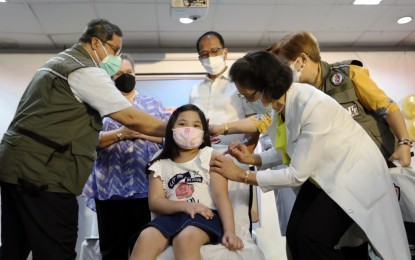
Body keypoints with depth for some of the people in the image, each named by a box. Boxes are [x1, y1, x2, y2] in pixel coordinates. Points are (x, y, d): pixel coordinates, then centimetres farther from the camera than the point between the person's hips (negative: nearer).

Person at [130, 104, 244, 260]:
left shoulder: (210, 156, 10)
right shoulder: (160, 164, 16)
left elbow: (221, 195, -2)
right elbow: (154, 202, 4)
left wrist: (229, 231, -17)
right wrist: (185, 206, -15)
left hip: (204, 215, -2)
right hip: (173, 215, 2)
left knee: (185, 238, -35)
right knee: (146, 238, -29)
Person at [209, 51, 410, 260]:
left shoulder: (313, 105, -33)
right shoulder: (280, 101, -9)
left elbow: (296, 175, -28)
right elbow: (287, 150, 6)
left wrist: (241, 175, -24)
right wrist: (252, 159, -6)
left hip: (352, 174, -7)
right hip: (323, 175, 7)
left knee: (311, 238, -17)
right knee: (294, 235, -3)